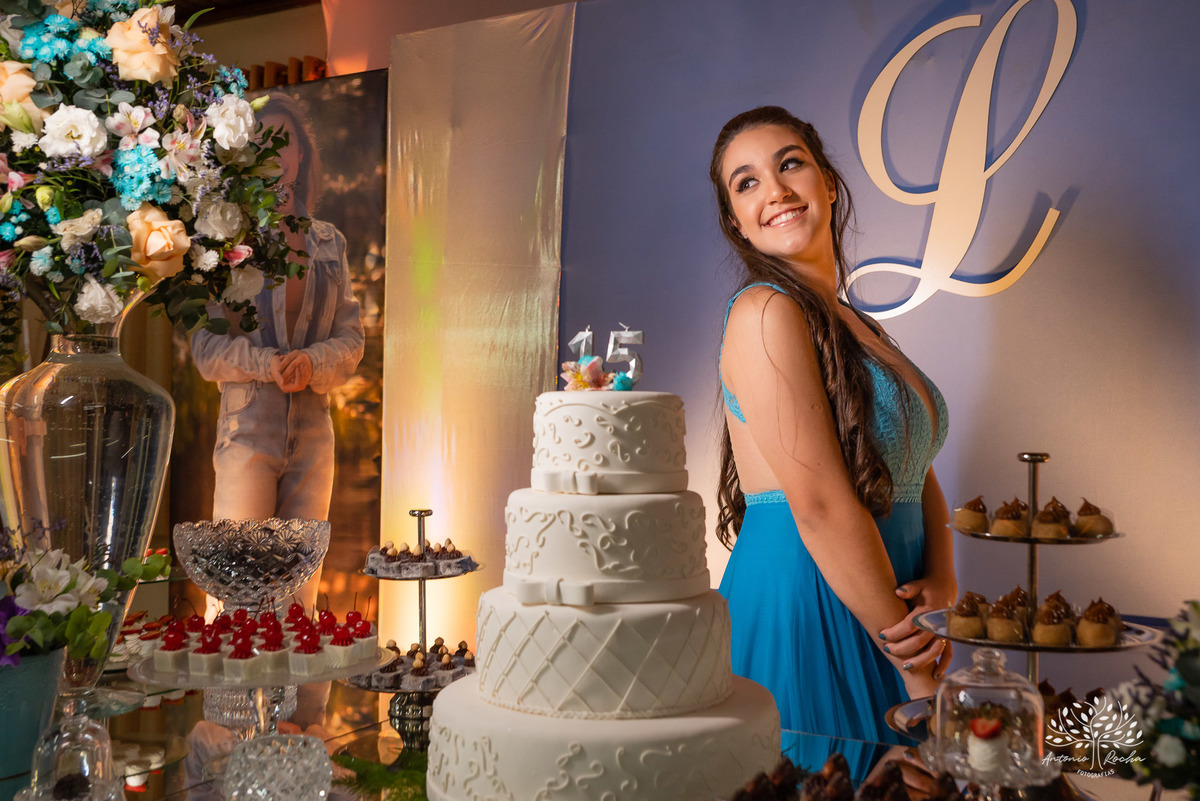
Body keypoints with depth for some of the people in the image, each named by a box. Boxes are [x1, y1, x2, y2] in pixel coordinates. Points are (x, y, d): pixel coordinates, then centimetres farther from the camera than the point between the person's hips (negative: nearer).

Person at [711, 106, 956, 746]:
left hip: (877, 617, 8)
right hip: (800, 611, -8)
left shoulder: (854, 328, 13)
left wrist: (942, 584, -10)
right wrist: (920, 675, -14)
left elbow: (916, 473, 10)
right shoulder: (765, 313, -14)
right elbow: (823, 506, -20)